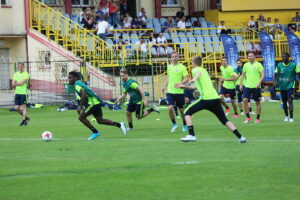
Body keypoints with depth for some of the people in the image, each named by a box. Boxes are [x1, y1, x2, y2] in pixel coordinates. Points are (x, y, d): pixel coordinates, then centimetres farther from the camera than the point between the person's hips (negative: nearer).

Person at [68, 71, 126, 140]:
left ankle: (95, 132, -1)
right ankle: (119, 125, 11)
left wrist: (80, 107, -19)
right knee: (100, 120, 13)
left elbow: (84, 95, -26)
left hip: (93, 103, -10)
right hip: (96, 102, 10)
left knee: (81, 117, -7)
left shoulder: (77, 84, -11)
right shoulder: (79, 83, 21)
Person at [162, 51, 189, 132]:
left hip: (179, 92, -3)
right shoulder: (169, 67, 10)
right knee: (170, 108, -13)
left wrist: (181, 83, -27)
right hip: (170, 91, 3)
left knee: (181, 109, 6)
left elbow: (186, 78, -11)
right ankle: (174, 124, 6)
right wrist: (165, 86, 20)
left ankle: (184, 125, 25)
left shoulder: (182, 67, -6)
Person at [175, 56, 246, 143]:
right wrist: (184, 86, 45)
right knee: (224, 120, 11)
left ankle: (191, 135, -4)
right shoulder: (204, 70, 29)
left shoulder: (195, 70, 5)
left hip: (206, 98, -7)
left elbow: (198, 73, -22)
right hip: (216, 97, 7)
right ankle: (240, 137, 0)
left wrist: (194, 78, -44)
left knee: (187, 112, 7)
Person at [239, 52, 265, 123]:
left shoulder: (258, 64, -4)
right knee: (245, 100, -9)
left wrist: (259, 82, -24)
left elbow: (263, 75, -10)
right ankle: (248, 117, -2)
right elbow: (243, 75, 18)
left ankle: (258, 118, 13)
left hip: (256, 86, -4)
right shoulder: (246, 65, 10)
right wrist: (240, 84, 11)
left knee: (257, 102, 3)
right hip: (247, 86, 4)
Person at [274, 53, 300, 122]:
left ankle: (291, 117, -13)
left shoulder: (294, 65, -5)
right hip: (282, 87, 4)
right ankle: (286, 116, 27)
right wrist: (275, 81, -9)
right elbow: (276, 74, 8)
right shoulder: (279, 65, 3)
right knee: (284, 102, 10)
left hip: (290, 86, -4)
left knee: (290, 100, -15)